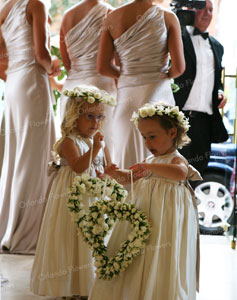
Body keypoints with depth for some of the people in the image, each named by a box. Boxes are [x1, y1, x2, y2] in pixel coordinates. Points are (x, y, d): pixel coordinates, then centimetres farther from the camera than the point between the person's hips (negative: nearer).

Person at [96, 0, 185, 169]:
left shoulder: (112, 18, 1)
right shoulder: (167, 18, -6)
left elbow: (102, 67, 2)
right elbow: (179, 67, -9)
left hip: (126, 93, 3)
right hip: (157, 91, -3)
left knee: (126, 154, 9)